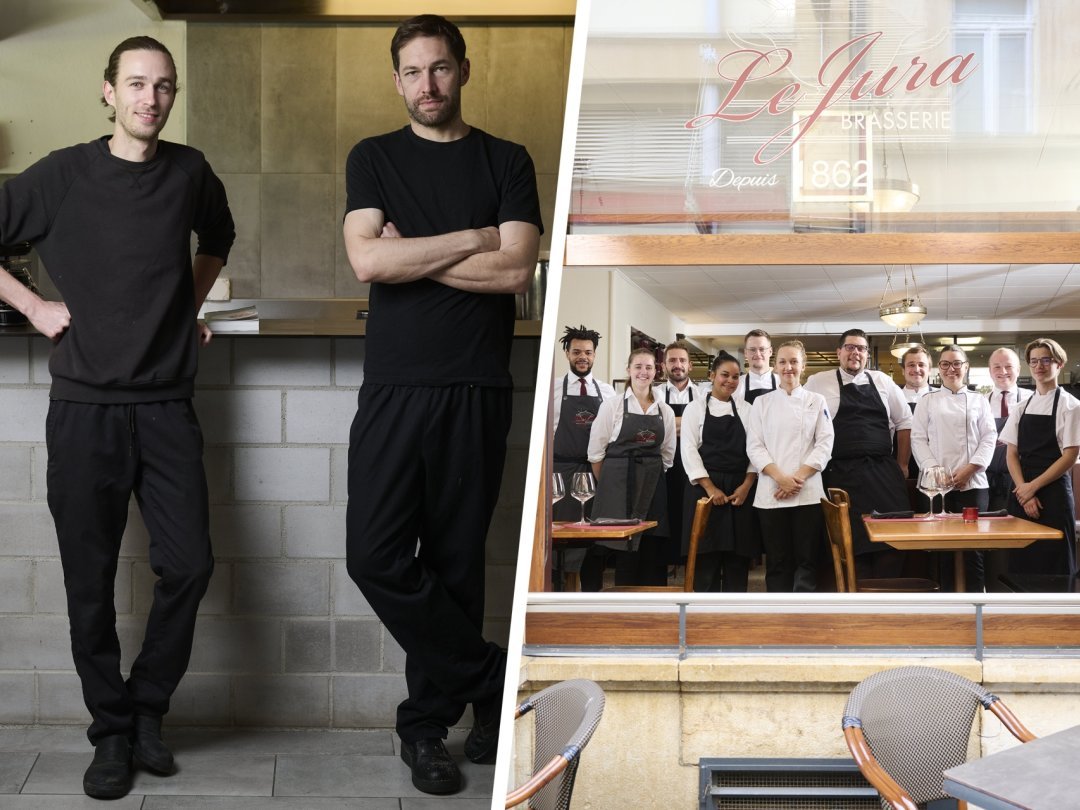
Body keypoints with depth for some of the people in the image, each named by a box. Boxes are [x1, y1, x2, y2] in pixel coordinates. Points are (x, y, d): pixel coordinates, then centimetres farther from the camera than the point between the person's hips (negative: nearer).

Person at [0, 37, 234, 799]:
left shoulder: (190, 172, 5)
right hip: (85, 407, -2)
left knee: (189, 564, -2)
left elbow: (218, 238, 25)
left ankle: (147, 707, 21)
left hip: (167, 406, 2)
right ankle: (112, 731, 19)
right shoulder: (63, 176, -3)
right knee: (91, 580, 4)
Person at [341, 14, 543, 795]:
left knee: (455, 562, 5)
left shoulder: (506, 162, 8)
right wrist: (471, 240, -5)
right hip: (394, 387, 1)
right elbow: (367, 261, -7)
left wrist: (413, 254, -6)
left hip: (476, 392, -1)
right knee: (376, 557, -9)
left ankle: (428, 725, 20)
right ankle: (491, 679, 9)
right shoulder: (374, 159, 10)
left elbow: (515, 270, -6)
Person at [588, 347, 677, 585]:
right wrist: (608, 486, 5)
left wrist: (651, 477, 11)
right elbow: (596, 452, 1)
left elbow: (667, 454, 15)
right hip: (619, 485, -3)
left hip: (653, 486, 3)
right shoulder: (611, 406, -2)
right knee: (624, 549, -3)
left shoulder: (665, 411, 8)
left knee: (653, 552, 2)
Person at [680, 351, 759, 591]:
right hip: (705, 488, -2)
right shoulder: (696, 408, 3)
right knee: (706, 557, -2)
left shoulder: (746, 410, 11)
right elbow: (689, 450, -4)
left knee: (738, 557, 2)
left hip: (740, 489, 2)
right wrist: (710, 488, -12)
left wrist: (746, 486, -8)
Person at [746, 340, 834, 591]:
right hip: (771, 492, 1)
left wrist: (798, 478, -11)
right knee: (777, 560, 3)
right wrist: (781, 478, -12)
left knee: (806, 558, -1)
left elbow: (824, 444, 1)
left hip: (808, 492, -1)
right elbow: (754, 446, 2)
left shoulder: (816, 401, 7)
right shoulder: (762, 403, 8)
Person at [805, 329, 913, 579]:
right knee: (852, 541, -3)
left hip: (884, 473, 3)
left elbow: (904, 422, 16)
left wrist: (901, 465, 11)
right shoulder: (818, 382, 5)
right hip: (843, 475, -3)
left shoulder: (882, 381, 12)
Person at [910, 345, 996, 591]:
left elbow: (989, 437, 5)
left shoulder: (978, 400, 12)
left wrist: (970, 468, -8)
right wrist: (935, 469, -10)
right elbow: (918, 438, 3)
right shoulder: (927, 401, 11)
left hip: (972, 482, 0)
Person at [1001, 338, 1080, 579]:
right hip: (1022, 493, 4)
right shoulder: (1022, 407, 11)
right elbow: (1011, 454, 8)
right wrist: (1023, 490, -7)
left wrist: (1033, 486, -10)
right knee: (1021, 562, 4)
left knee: (1054, 564, -2)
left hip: (1054, 492, -4)